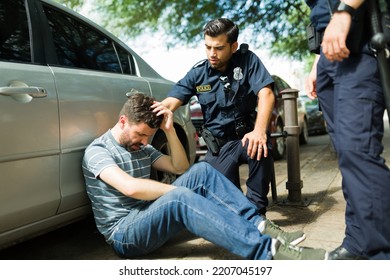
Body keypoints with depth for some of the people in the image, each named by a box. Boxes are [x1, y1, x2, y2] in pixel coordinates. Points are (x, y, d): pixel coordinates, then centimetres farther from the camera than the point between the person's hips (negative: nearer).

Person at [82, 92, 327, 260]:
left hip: (150, 219, 7)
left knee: (201, 171, -13)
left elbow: (181, 167, 10)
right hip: (123, 234, -7)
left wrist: (169, 130, -3)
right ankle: (267, 250, -43)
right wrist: (180, 191, -18)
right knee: (179, 198, -37)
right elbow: (130, 187, -25)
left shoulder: (142, 148, 16)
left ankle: (258, 226, -22)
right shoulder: (97, 151, -9)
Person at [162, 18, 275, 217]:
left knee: (260, 147, -36)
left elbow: (266, 94, -17)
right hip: (219, 144, 2)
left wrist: (259, 131, -35)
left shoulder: (247, 60, -4)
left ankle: (256, 209, -17)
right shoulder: (197, 74, 1)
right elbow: (169, 103, -8)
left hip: (247, 135, -1)